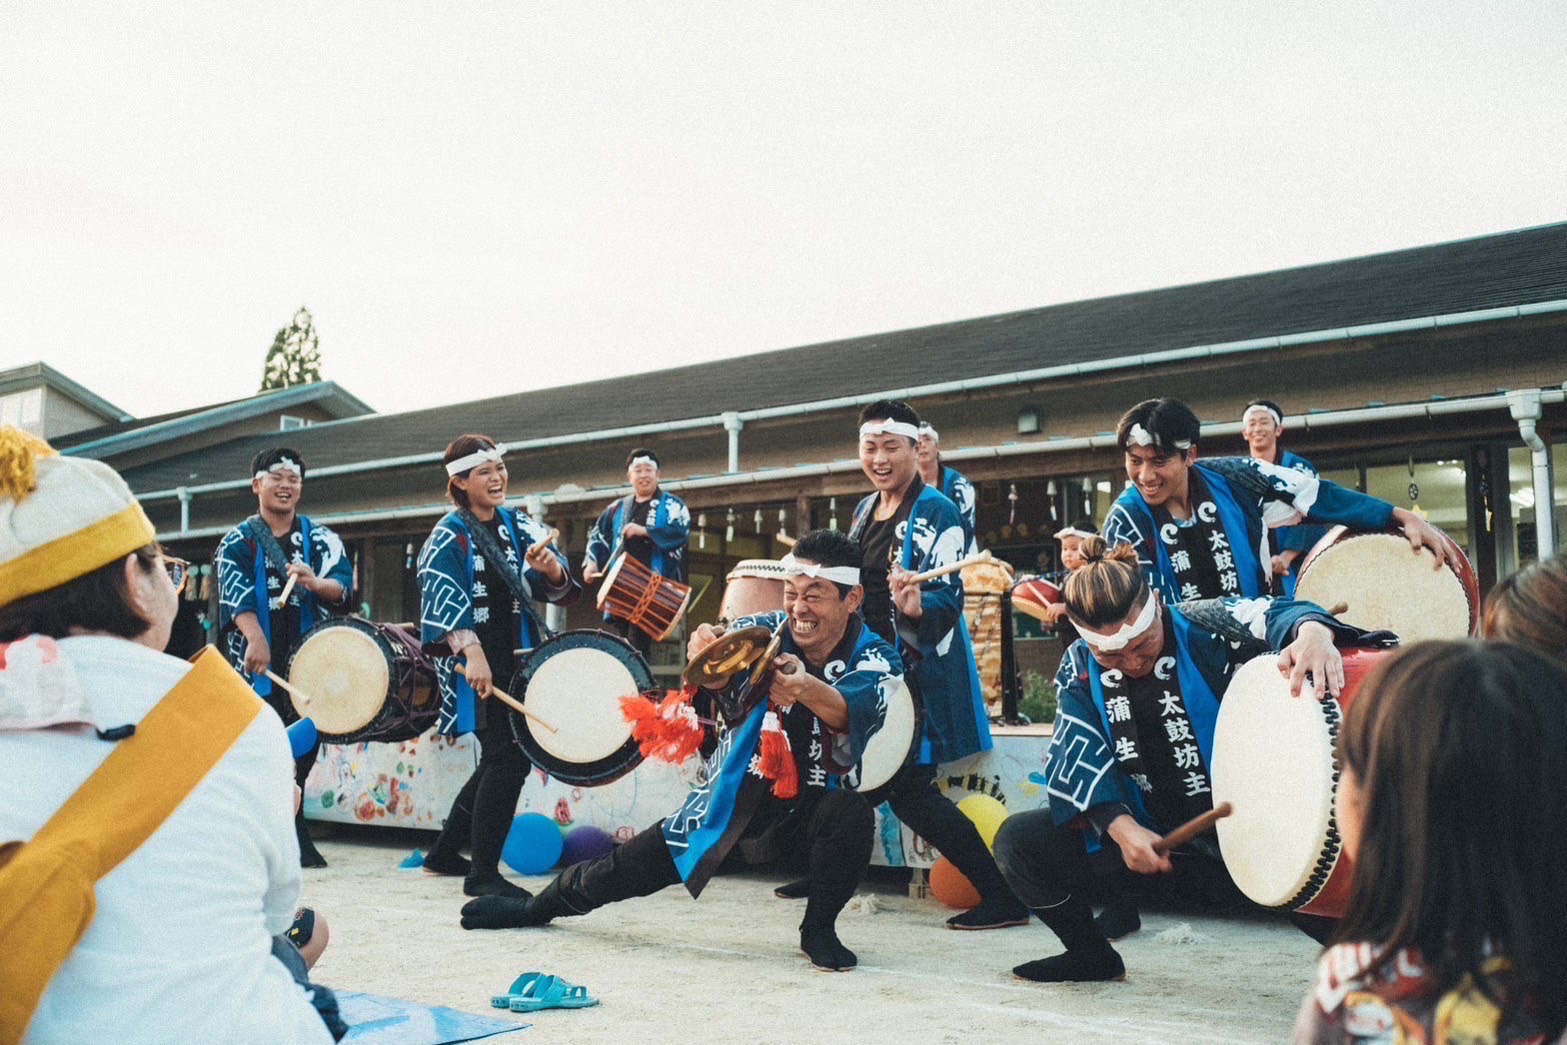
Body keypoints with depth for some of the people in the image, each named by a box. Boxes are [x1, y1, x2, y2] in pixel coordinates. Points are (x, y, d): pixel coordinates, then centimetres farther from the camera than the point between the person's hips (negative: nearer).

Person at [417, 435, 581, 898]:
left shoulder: (519, 526, 9)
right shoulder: (447, 538, -5)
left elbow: (560, 588, 3)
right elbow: (444, 600, -19)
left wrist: (550, 569, -21)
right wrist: (472, 654, -33)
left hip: (516, 659, 6)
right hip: (472, 665, -6)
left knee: (501, 759, 14)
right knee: (509, 757, -13)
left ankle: (444, 854, 31)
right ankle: (483, 873, -4)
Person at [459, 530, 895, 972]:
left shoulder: (876, 660, -17)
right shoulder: (763, 633, -14)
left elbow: (850, 712, -40)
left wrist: (807, 688, -62)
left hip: (810, 812, -1)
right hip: (729, 800, 2)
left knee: (853, 815, -32)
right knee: (628, 869, 3)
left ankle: (818, 930, -5)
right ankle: (537, 907, 35)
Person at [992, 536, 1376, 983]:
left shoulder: (1206, 626, -13)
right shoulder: (1079, 670, -3)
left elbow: (1274, 616, -30)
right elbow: (1076, 757, -13)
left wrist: (1312, 630, -54)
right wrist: (1122, 827, -29)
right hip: (1147, 833, 4)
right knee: (1020, 840, -9)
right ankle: (1092, 955, 15)